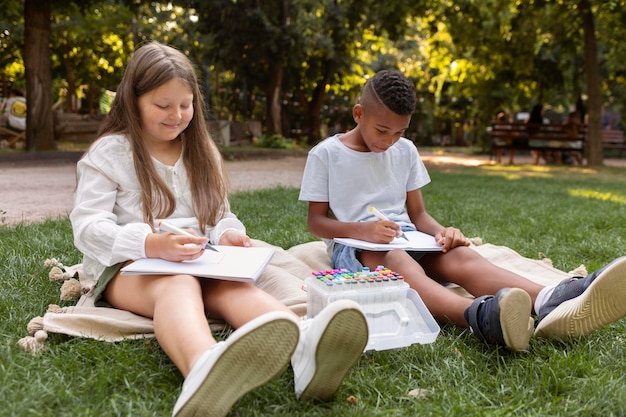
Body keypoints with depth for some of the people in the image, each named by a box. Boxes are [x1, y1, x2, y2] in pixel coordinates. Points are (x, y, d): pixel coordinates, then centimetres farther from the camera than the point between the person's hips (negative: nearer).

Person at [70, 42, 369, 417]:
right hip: (126, 267, -4)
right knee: (178, 285, -39)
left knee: (234, 285, -32)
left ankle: (304, 347, -65)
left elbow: (220, 216, 17)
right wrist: (152, 244, -30)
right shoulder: (109, 153, -1)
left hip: (197, 264, 4)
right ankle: (205, 369, -75)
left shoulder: (201, 152, 15)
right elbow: (88, 228, -11)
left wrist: (227, 234, -9)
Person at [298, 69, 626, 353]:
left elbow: (417, 213, 14)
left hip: (406, 239, 4)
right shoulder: (325, 154, 0)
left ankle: (551, 303, -57)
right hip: (353, 246, -4)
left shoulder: (405, 151, 13)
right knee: (395, 260, -40)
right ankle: (478, 316, -70)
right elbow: (316, 221, -1)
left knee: (460, 254, -28)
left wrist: (440, 232, -10)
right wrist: (361, 229, -20)